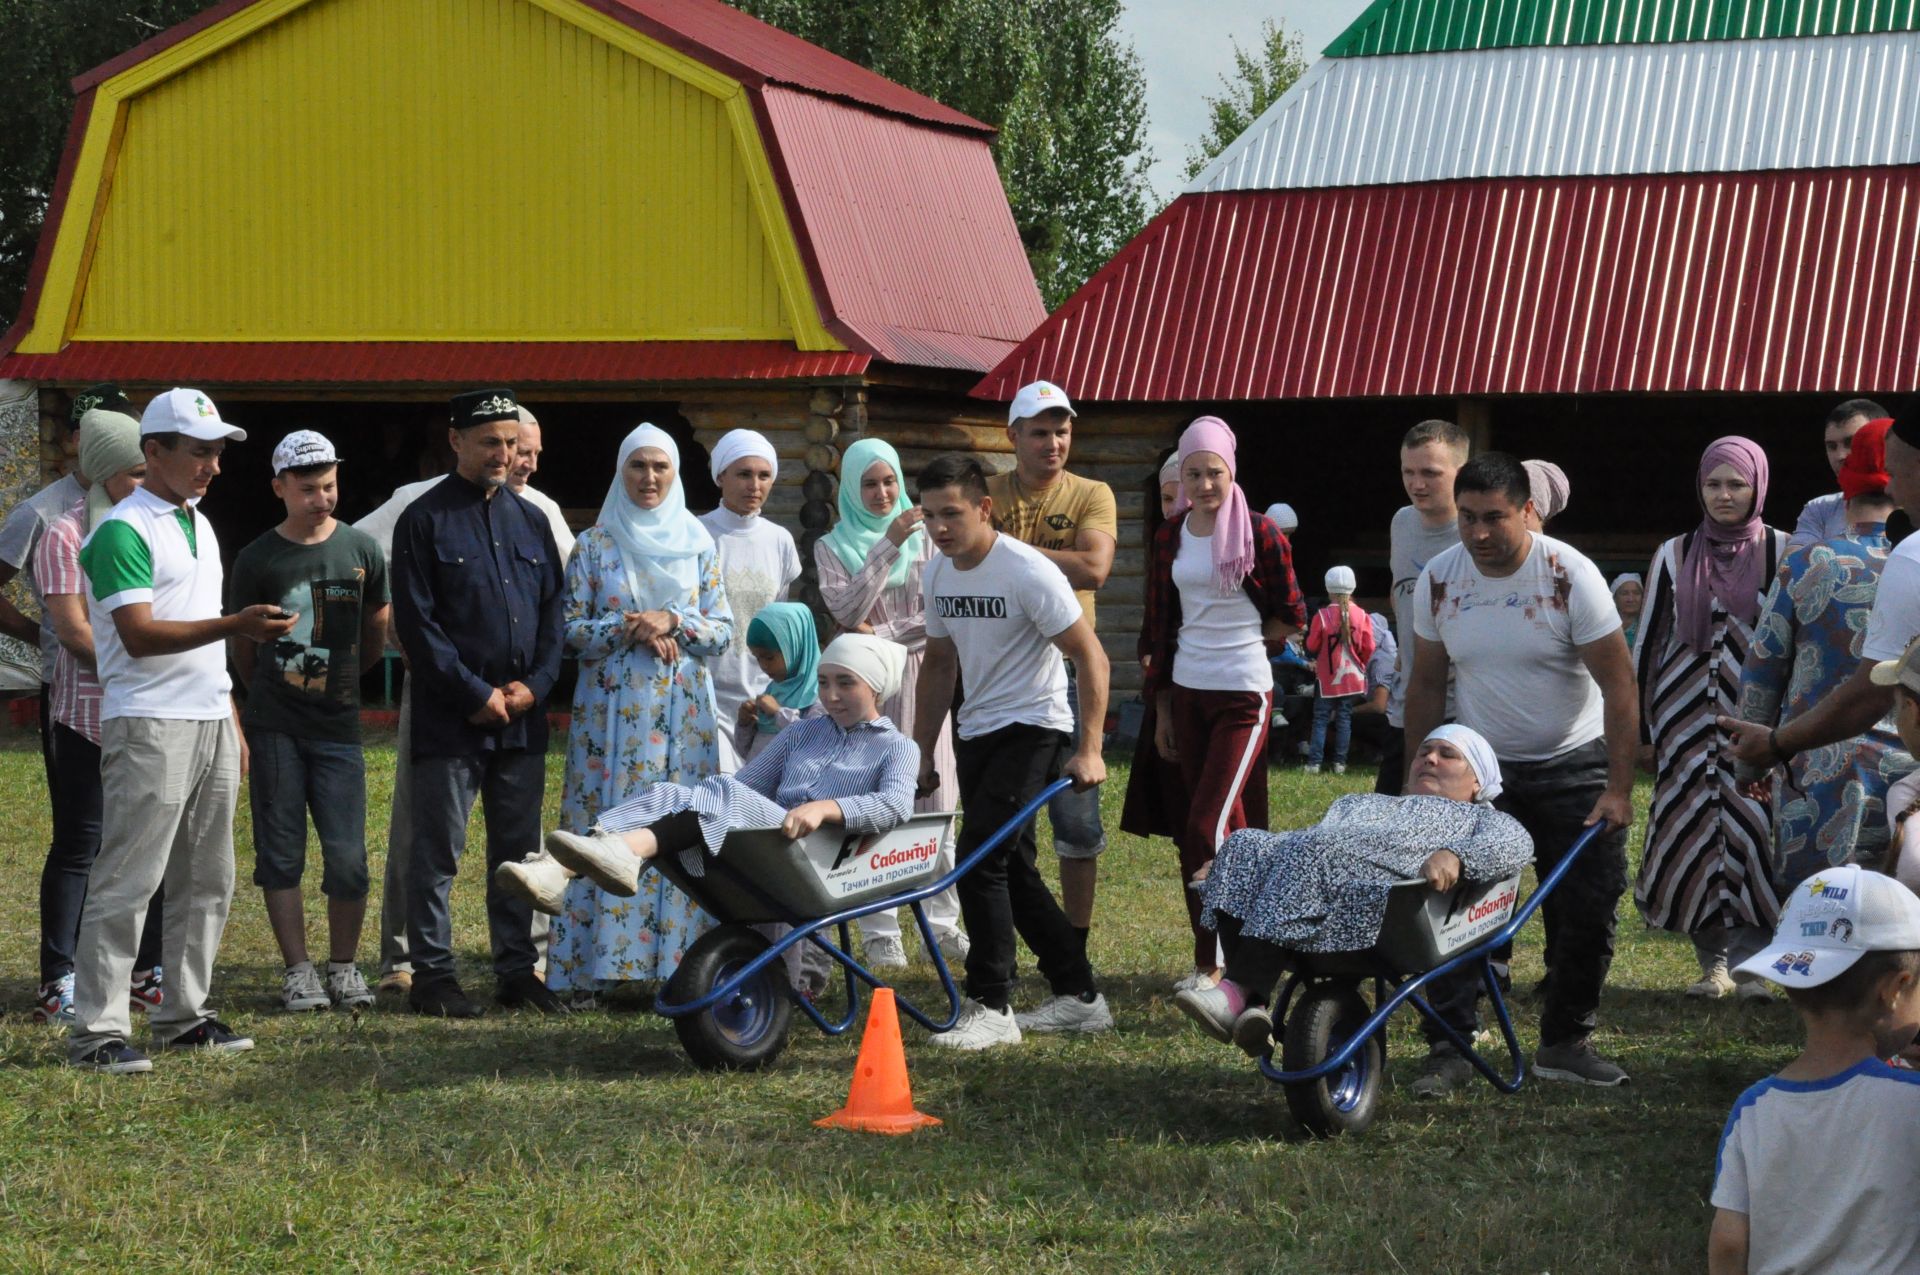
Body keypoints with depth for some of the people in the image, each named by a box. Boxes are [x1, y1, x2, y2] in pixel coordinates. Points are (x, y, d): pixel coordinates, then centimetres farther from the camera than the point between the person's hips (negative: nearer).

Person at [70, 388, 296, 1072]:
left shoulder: (200, 525, 18)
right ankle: (97, 1031, -6)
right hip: (151, 726, -9)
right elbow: (141, 635, -19)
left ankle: (184, 1014, 19)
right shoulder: (123, 531, -10)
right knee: (127, 880, -8)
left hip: (210, 721, 9)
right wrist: (235, 625, -28)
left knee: (207, 879, 10)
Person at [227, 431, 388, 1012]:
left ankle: (344, 966, 12)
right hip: (273, 726, -1)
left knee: (347, 856, -3)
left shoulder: (362, 550, 4)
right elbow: (242, 648, 9)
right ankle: (298, 971, 10)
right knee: (281, 854, 2)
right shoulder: (258, 559, 0)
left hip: (338, 725, 1)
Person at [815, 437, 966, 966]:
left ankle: (942, 922, 8)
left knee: (934, 804, 1)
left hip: (920, 681, 1)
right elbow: (847, 611, -10)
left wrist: (886, 634, -11)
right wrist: (889, 545, -15)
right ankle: (880, 932, 1)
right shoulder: (833, 546, 6)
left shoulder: (924, 539, 8)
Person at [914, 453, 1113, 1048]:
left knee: (979, 858, -17)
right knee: (1010, 869, 12)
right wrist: (921, 752, 15)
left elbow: (1091, 657, -17)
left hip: (1032, 729, -8)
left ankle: (991, 1008, -10)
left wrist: (1089, 749, -22)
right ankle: (1079, 997, 23)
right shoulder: (938, 574, 3)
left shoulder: (1027, 571, -19)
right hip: (977, 733, 8)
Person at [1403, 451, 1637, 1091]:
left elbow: (1618, 685, -14)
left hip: (1573, 767, -2)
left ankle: (1564, 1043, 14)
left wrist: (1618, 789, -18)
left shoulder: (1570, 575, -16)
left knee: (1586, 912, -2)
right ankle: (1447, 1049, -4)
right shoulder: (1439, 580, -6)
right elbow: (1427, 683, 6)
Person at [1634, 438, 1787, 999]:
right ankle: (1714, 961, 11)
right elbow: (1649, 639, 13)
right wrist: (1637, 719, 10)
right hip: (1687, 716, 3)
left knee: (1755, 829, -9)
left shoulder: (1783, 553, 2)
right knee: (1692, 832, 1)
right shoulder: (1675, 556, 9)